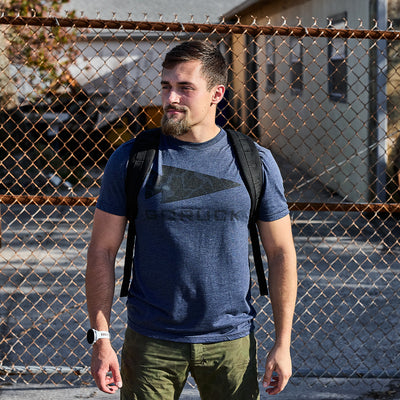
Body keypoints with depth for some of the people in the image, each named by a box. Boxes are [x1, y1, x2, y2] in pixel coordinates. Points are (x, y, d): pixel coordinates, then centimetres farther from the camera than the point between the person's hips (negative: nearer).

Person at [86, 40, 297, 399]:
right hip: (150, 342, 0)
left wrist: (282, 344, 1)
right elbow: (102, 251, 0)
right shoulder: (130, 160, -4)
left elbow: (281, 253, 3)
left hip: (231, 342, 1)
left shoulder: (256, 162, -2)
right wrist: (101, 340, -5)